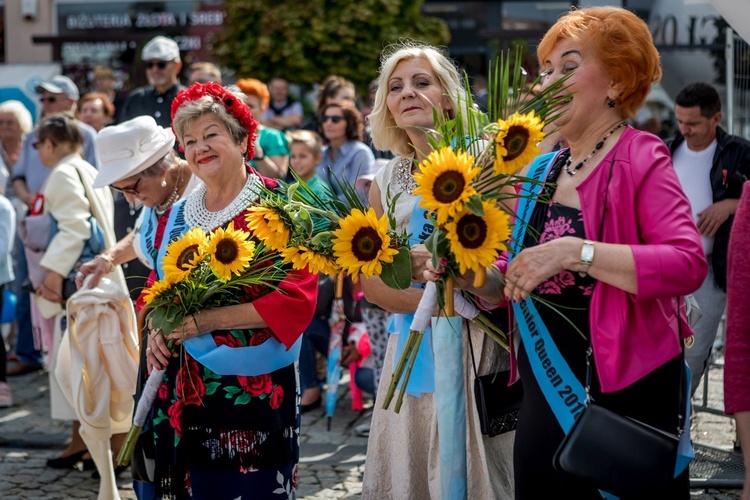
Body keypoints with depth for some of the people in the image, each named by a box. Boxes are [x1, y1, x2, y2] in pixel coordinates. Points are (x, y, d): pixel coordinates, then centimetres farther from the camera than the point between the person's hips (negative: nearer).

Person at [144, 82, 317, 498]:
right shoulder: (179, 215, 11)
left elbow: (295, 299, -16)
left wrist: (206, 321, -18)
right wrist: (157, 330, -2)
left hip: (255, 387, -5)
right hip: (188, 388, 5)